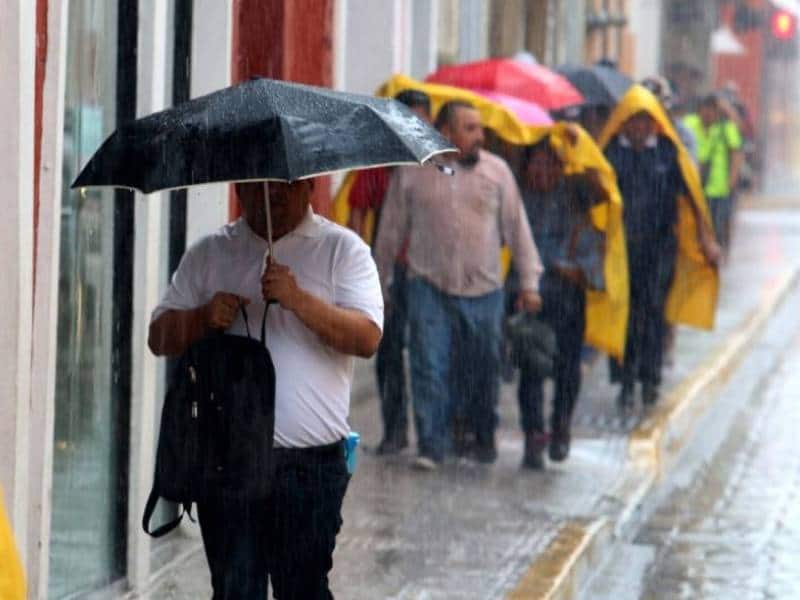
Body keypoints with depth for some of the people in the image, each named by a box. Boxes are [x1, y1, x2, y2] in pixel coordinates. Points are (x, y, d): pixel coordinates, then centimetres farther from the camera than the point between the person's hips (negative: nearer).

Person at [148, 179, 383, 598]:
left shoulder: (342, 249, 4)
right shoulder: (209, 254, 13)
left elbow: (367, 339, -8)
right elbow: (159, 337, 11)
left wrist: (299, 300, -21)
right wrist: (203, 319, -9)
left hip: (310, 463, -2)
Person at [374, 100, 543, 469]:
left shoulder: (497, 171, 5)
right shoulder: (412, 172, 2)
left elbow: (517, 228, 7)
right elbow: (391, 231, 9)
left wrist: (529, 282, 3)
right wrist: (381, 285, 13)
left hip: (484, 288, 1)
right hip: (429, 286, -1)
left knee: (484, 369, 8)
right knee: (429, 368, -8)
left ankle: (483, 437, 28)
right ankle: (431, 446, -4)